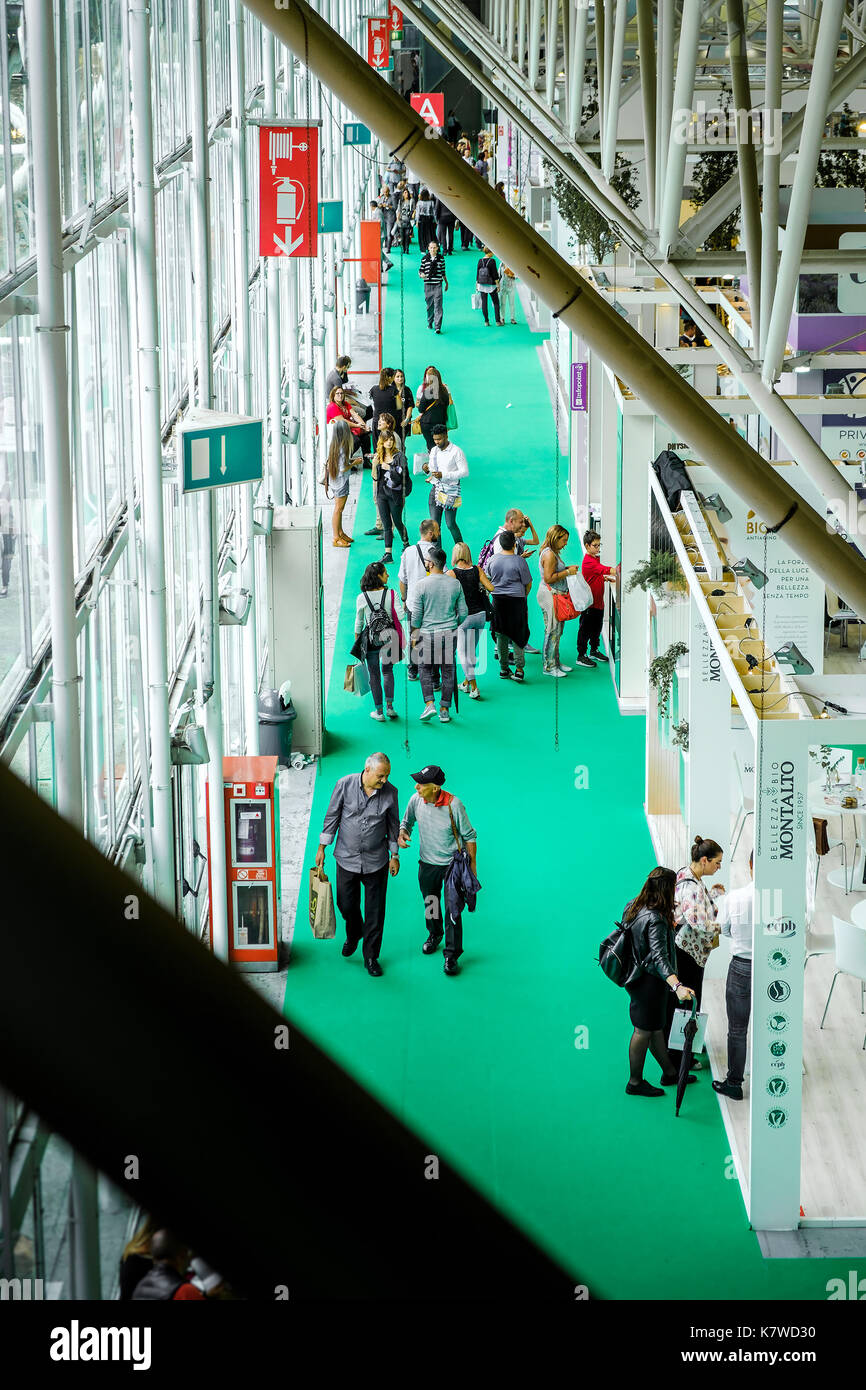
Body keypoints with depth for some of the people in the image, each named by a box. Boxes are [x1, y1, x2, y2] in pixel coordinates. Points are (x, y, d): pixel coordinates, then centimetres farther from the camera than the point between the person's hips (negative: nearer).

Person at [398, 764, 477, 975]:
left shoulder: (454, 805, -23)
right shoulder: (416, 800, -13)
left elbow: (469, 836, -11)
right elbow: (407, 821, 8)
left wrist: (472, 864, -9)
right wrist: (402, 833, -15)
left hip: (452, 865, -4)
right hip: (427, 863, 4)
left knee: (452, 910, -3)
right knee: (430, 903, 22)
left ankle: (452, 955, 8)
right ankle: (434, 934, 50)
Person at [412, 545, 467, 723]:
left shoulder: (423, 585, -10)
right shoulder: (455, 584, 0)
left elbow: (416, 614, -6)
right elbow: (463, 612, 4)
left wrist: (414, 634, 8)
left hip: (428, 634, -3)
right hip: (450, 633, 3)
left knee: (426, 670, 11)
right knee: (448, 670, 9)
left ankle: (429, 704, -5)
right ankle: (445, 710, 11)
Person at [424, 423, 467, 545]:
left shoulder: (456, 452, -9)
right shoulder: (434, 450, 10)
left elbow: (465, 472, -13)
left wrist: (444, 475, -20)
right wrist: (426, 470, -7)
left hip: (450, 491, -5)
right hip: (435, 489, 5)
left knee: (450, 524, -2)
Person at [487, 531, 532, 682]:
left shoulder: (492, 559, -2)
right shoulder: (519, 561, -13)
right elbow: (528, 583, -5)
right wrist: (524, 596, 13)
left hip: (498, 600, 3)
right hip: (516, 600, -3)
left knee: (501, 635, 10)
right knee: (518, 634, 4)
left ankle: (503, 668, 15)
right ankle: (519, 668, -1)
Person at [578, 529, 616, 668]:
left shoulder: (595, 559, 13)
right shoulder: (588, 561, -20)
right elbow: (606, 570, -30)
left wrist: (607, 578, 6)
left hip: (598, 602, 10)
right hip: (589, 603, -10)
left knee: (596, 628, 20)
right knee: (585, 630, -2)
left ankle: (594, 651, 34)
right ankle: (581, 656, 5)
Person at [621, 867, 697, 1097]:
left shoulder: (632, 906, 1)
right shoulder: (655, 920, -28)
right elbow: (659, 957, -37)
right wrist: (677, 986, -48)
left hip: (636, 977, 9)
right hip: (648, 982, -9)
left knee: (655, 1027, 20)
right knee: (644, 1030, 4)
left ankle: (670, 1072, 34)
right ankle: (635, 1083, 15)